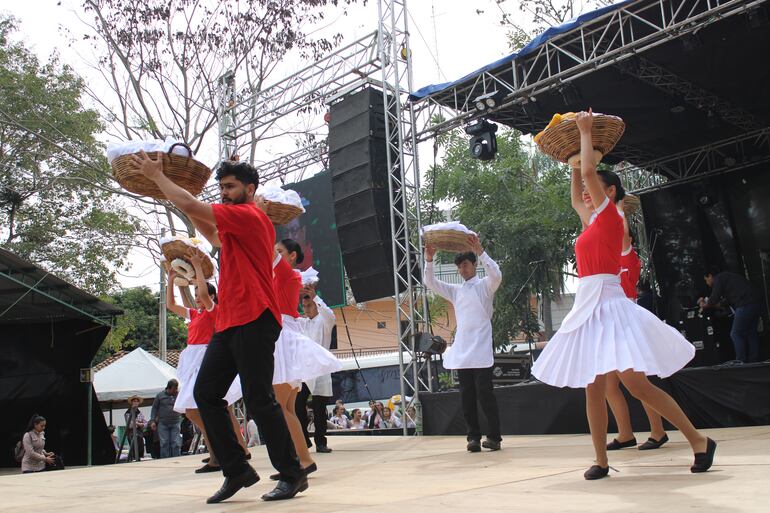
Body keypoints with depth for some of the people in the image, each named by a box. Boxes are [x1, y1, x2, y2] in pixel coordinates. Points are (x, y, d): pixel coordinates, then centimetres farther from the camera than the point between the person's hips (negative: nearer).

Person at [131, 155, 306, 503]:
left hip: (253, 321, -10)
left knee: (258, 400, -8)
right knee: (205, 393, 7)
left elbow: (191, 206, -15)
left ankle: (292, 474, 4)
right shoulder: (239, 223, 23)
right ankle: (237, 470, 11)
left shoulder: (249, 215, -8)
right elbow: (214, 238, 35)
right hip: (229, 323, 10)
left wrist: (156, 175, 0)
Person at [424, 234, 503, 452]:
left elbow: (496, 275, -17)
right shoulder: (456, 291, 17)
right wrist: (429, 260, -2)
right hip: (461, 350, 5)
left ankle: (494, 436, -1)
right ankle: (473, 436, 9)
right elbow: (431, 283, 13)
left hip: (481, 348, -5)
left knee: (484, 392, -8)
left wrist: (480, 252, -22)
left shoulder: (484, 285, 4)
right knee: (467, 395, 4)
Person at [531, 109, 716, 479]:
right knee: (593, 388, 6)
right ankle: (601, 460, 11)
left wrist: (586, 132, 1)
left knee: (635, 382, -14)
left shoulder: (610, 217, -4)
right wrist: (574, 162, 34)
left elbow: (589, 172, -11)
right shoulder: (592, 222, 18)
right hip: (588, 307, 9)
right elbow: (575, 198, 37)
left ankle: (698, 440, -1)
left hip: (608, 303, -9)